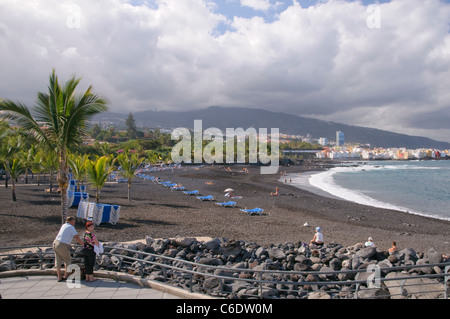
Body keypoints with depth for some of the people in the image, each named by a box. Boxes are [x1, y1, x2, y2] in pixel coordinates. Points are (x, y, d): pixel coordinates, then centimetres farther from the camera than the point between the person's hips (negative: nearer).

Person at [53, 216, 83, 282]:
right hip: (62, 245, -8)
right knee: (68, 260, 7)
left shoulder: (63, 225, 15)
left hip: (56, 242, 8)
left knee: (58, 261, 11)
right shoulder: (71, 227, -7)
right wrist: (82, 244, -6)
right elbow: (76, 237, -12)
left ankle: (59, 277, 17)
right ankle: (66, 275, 9)